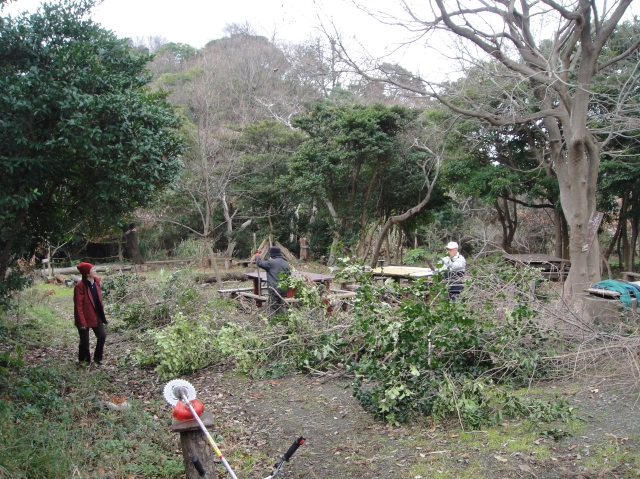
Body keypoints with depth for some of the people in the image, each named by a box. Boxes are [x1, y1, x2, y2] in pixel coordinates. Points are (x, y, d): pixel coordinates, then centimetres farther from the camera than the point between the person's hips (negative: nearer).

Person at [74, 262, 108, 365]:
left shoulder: (96, 281, 2)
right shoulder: (80, 286, -19)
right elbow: (78, 306, -17)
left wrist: (102, 312, 11)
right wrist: (81, 322, -18)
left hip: (96, 315, 7)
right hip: (85, 317, -7)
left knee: (102, 335, 6)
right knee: (85, 341, 4)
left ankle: (98, 358, 24)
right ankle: (84, 362, 21)